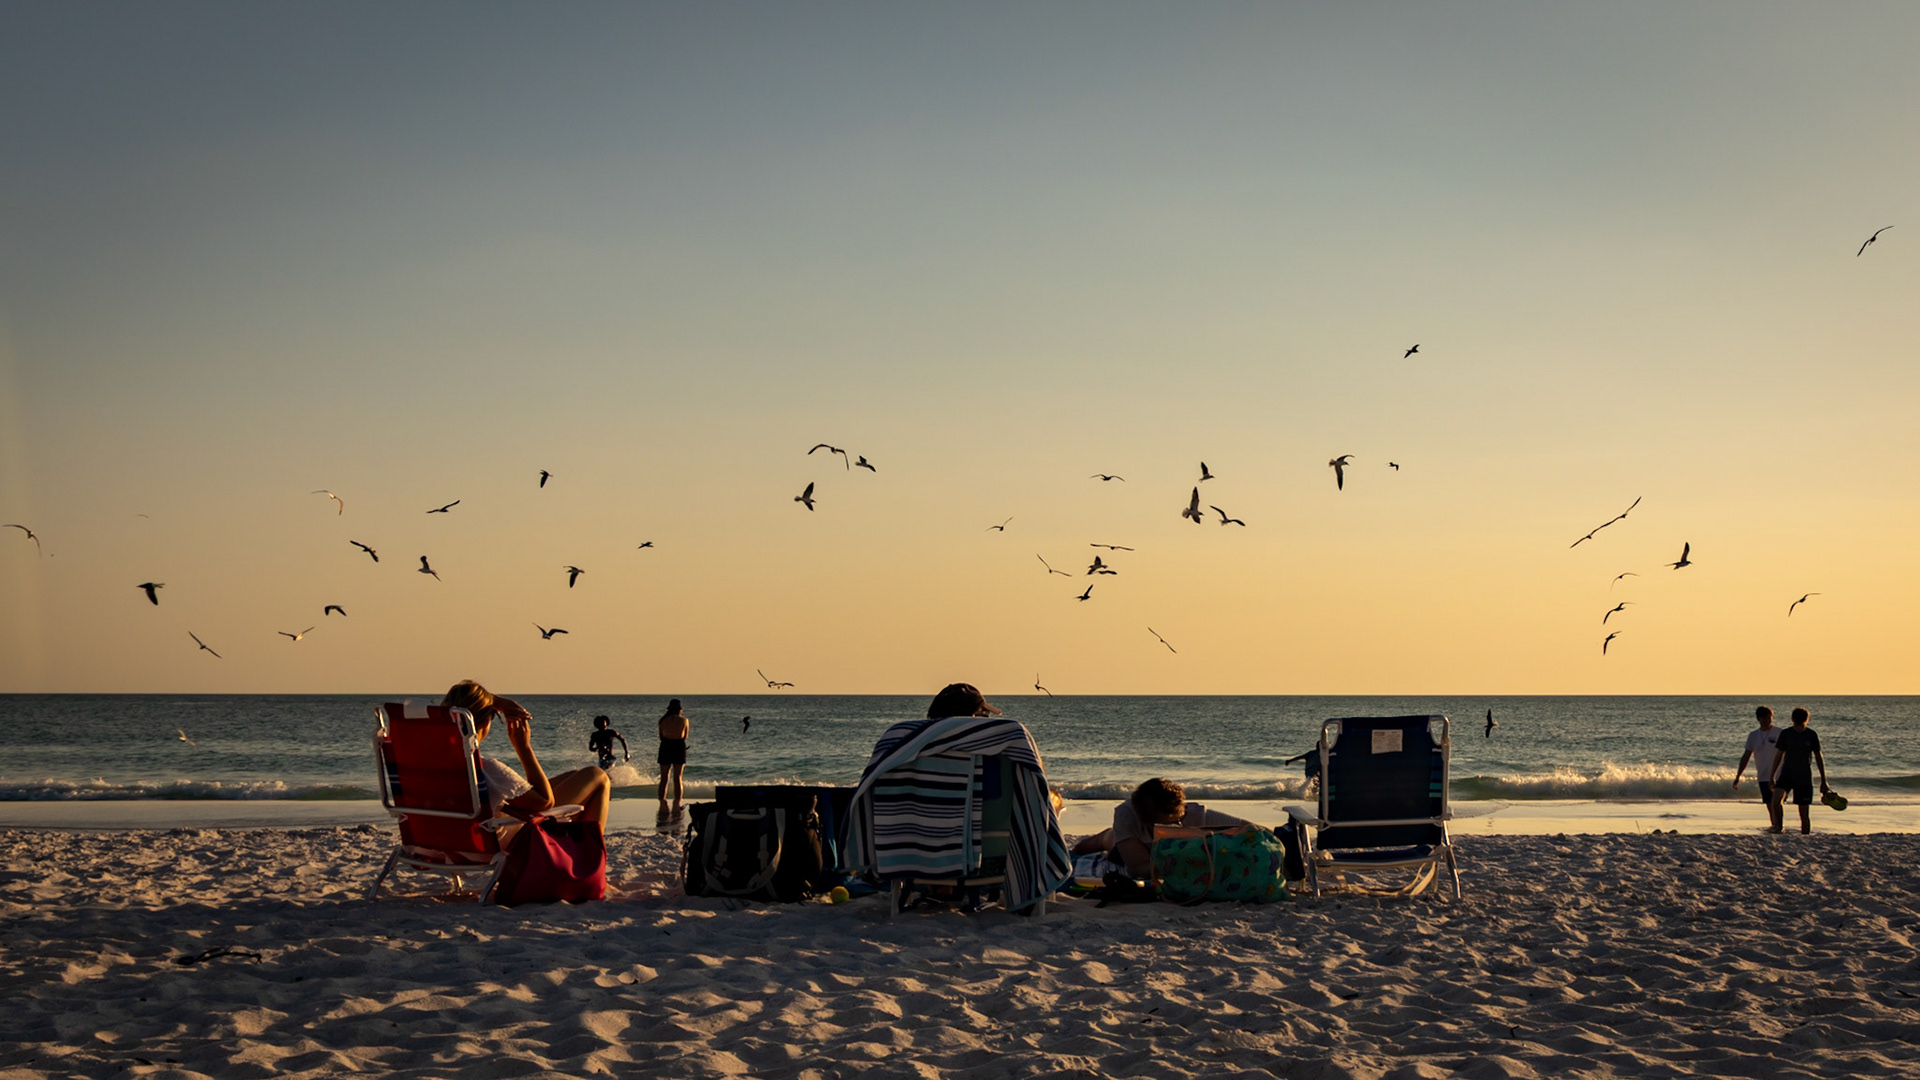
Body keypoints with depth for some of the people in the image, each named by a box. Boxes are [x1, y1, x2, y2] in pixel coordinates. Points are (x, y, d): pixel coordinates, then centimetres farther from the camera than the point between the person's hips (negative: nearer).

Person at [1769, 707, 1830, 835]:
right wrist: (1772, 777, 8)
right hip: (1787, 774, 0)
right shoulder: (1786, 734, 3)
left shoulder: (1812, 735, 1)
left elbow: (1818, 757, 7)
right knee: (1776, 798, -27)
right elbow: (1779, 755, 9)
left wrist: (1823, 781, 9)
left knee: (1804, 814, 0)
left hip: (1804, 777, 0)